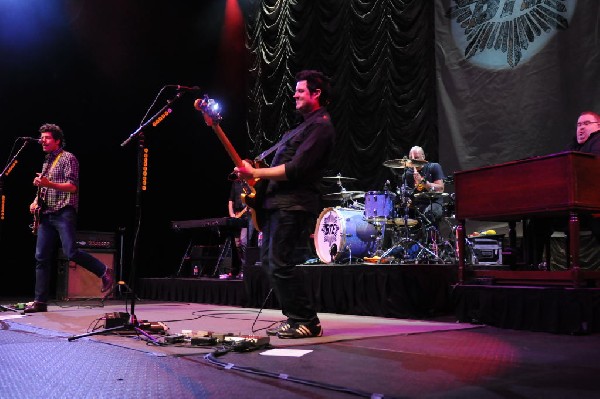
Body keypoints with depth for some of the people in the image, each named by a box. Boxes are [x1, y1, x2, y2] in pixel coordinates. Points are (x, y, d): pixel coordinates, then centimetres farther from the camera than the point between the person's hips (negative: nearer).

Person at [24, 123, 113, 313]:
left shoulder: (68, 158, -3)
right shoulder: (47, 162, 22)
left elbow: (73, 187, -14)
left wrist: (48, 184, -24)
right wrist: (36, 201, 13)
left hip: (64, 213, -8)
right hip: (46, 215, 8)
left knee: (71, 252, -20)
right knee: (41, 257, 2)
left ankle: (104, 272, -1)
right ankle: (40, 301, 5)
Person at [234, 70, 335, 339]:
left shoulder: (321, 126, -10)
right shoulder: (306, 124, 24)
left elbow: (295, 169, -19)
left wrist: (255, 173, -15)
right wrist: (258, 175, 16)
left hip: (293, 205, -11)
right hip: (278, 202, 11)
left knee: (280, 264, -13)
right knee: (269, 261, 11)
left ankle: (306, 322, -2)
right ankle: (295, 317, 17)